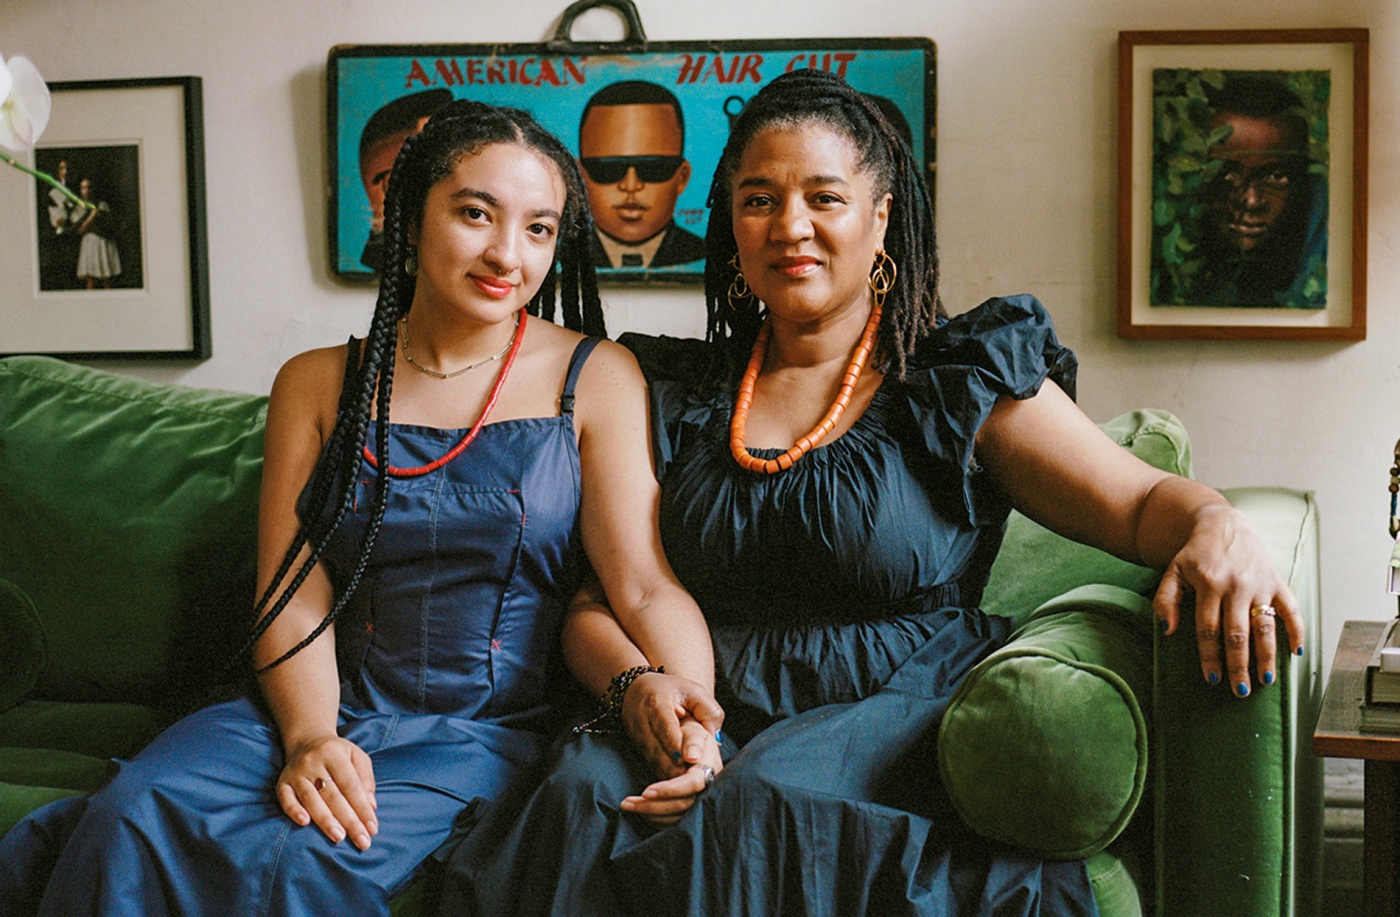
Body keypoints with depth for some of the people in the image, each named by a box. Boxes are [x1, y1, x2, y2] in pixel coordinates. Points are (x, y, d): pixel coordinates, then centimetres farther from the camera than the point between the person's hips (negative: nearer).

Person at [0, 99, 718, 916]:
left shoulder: (595, 379, 3)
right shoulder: (318, 384, 10)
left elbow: (645, 587, -7)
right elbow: (295, 596, 1)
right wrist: (309, 738, -18)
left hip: (484, 733, -1)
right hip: (323, 706, 2)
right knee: (141, 807, -29)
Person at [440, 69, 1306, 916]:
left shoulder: (962, 381, 9)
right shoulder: (678, 398, 16)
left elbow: (1144, 502, 1)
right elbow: (599, 602, 11)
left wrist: (1216, 526, -24)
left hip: (895, 713, -3)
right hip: (711, 717, 3)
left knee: (766, 796, -37)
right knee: (582, 793, -30)